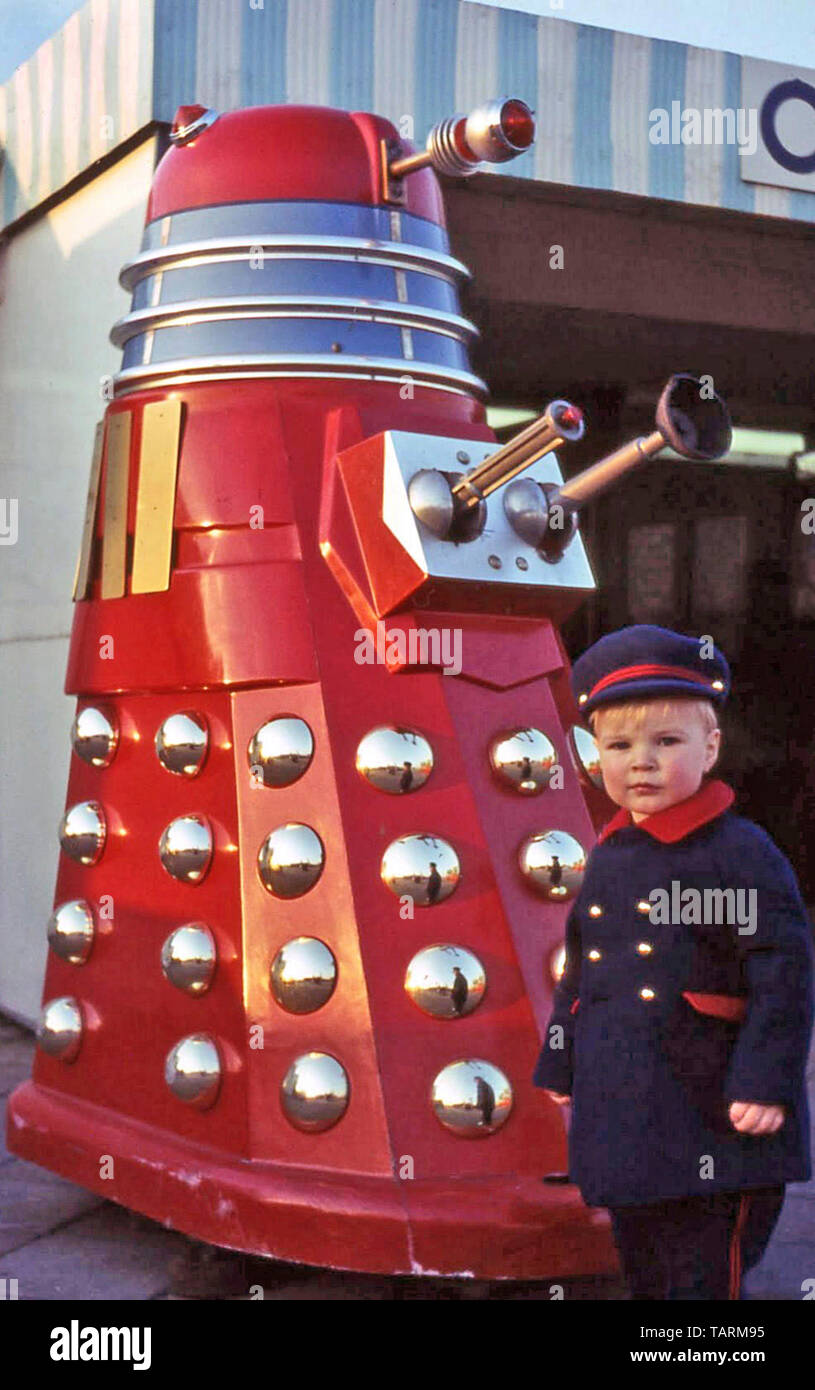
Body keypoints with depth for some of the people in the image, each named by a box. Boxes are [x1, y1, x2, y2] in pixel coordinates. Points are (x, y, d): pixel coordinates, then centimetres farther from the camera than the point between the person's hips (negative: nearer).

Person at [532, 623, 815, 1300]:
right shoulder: (608, 854, 9)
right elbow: (579, 970, 19)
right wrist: (560, 1061, 21)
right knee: (643, 1273, 20)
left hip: (710, 1115, -7)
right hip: (620, 1112, 7)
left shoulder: (740, 851, -12)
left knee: (704, 1274, -1)